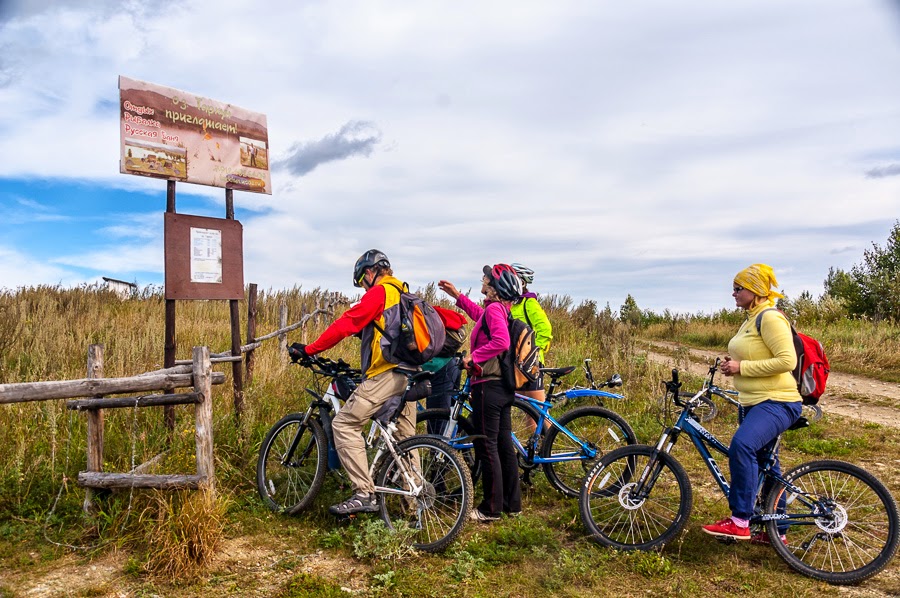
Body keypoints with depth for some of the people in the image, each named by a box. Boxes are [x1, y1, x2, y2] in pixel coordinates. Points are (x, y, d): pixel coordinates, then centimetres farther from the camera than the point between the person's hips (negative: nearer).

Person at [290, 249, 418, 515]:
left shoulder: (379, 292, -5)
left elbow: (346, 324, -12)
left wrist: (310, 349, -6)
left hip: (386, 374, -10)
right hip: (409, 374, 10)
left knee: (344, 424, -7)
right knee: (406, 437, 14)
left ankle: (364, 494, -12)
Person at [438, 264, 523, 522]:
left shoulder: (494, 308, -15)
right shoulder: (502, 309, 13)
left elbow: (501, 341, -31)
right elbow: (479, 314, 35)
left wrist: (473, 356, -20)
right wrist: (457, 295, 36)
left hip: (488, 385, -9)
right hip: (504, 387, 9)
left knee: (487, 446, -1)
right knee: (505, 445, 14)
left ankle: (491, 508, 7)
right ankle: (513, 503, 23)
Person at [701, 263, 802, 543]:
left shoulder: (770, 317, -14)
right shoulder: (751, 320, 16)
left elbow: (787, 360, -24)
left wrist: (741, 367, -21)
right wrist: (732, 364, 8)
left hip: (777, 403, -11)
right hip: (753, 403, 11)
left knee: (741, 445, -32)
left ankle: (740, 521, -27)